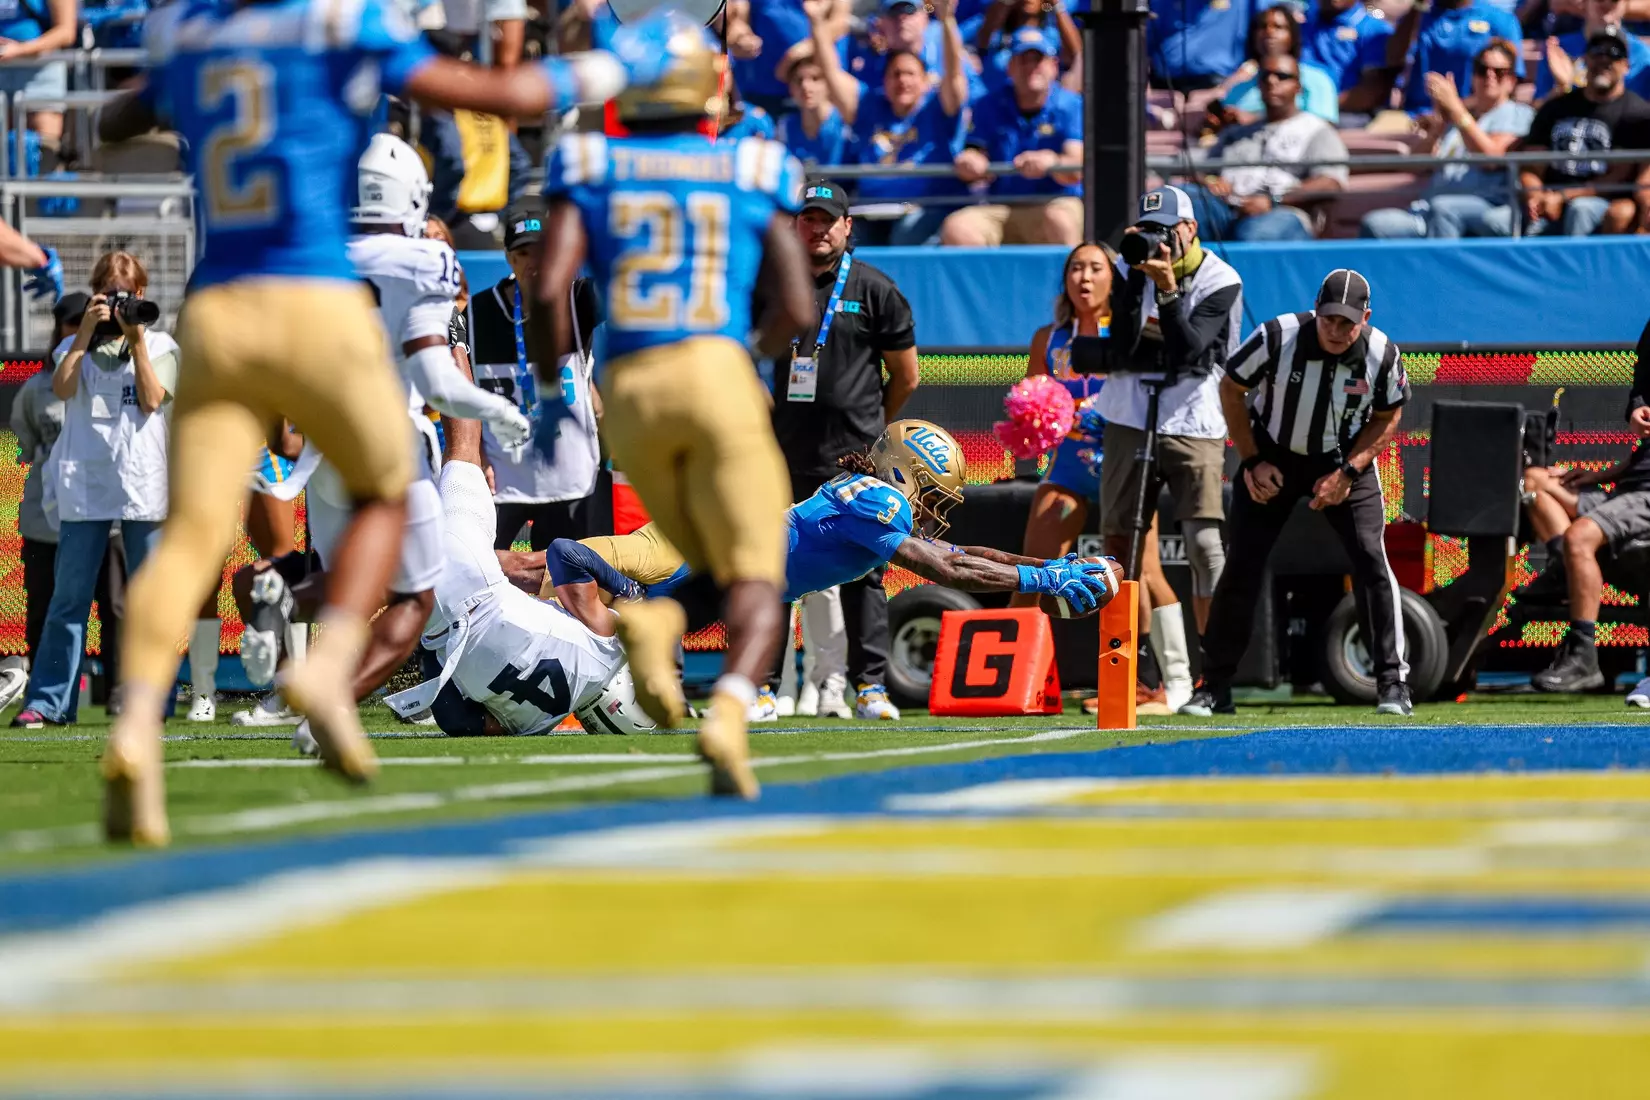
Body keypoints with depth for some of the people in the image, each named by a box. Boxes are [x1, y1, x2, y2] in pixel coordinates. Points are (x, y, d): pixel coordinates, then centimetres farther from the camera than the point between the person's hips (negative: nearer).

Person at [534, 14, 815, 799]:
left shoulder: (589, 168, 8)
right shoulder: (754, 173, 8)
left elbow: (550, 289, -3)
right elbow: (793, 308, 5)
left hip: (627, 389, 2)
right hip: (716, 374, -2)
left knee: (721, 571, 20)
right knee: (755, 584, 0)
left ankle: (653, 624, -14)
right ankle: (728, 715, -30)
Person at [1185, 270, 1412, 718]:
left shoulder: (1381, 354, -20)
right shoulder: (1277, 338, -25)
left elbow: (1388, 419, -3)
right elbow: (1231, 389, -8)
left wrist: (1346, 473, -15)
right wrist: (1252, 461, -11)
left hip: (1345, 461, 0)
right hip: (1272, 457, 0)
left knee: (1370, 558, -15)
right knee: (1241, 565, -4)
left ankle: (1392, 681, -7)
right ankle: (1214, 687, 7)